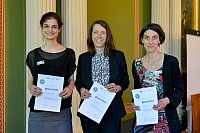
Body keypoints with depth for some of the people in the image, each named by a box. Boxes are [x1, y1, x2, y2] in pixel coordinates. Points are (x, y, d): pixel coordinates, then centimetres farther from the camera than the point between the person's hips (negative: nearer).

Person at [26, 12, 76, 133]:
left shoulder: (69, 54, 6)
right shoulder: (33, 55, 7)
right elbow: (31, 81, 12)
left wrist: (70, 87, -10)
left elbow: (72, 79, 11)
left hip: (62, 110, 0)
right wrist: (32, 88, -10)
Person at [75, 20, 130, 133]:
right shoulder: (83, 58, 8)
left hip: (112, 111, -1)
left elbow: (125, 80, 6)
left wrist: (117, 88, -13)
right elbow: (78, 81, 11)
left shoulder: (118, 56, 4)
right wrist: (82, 90, -9)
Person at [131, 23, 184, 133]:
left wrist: (167, 100, -17)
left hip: (166, 118, -2)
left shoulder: (171, 61, -5)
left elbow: (179, 89, -1)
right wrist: (134, 104, -4)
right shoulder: (136, 64, 5)